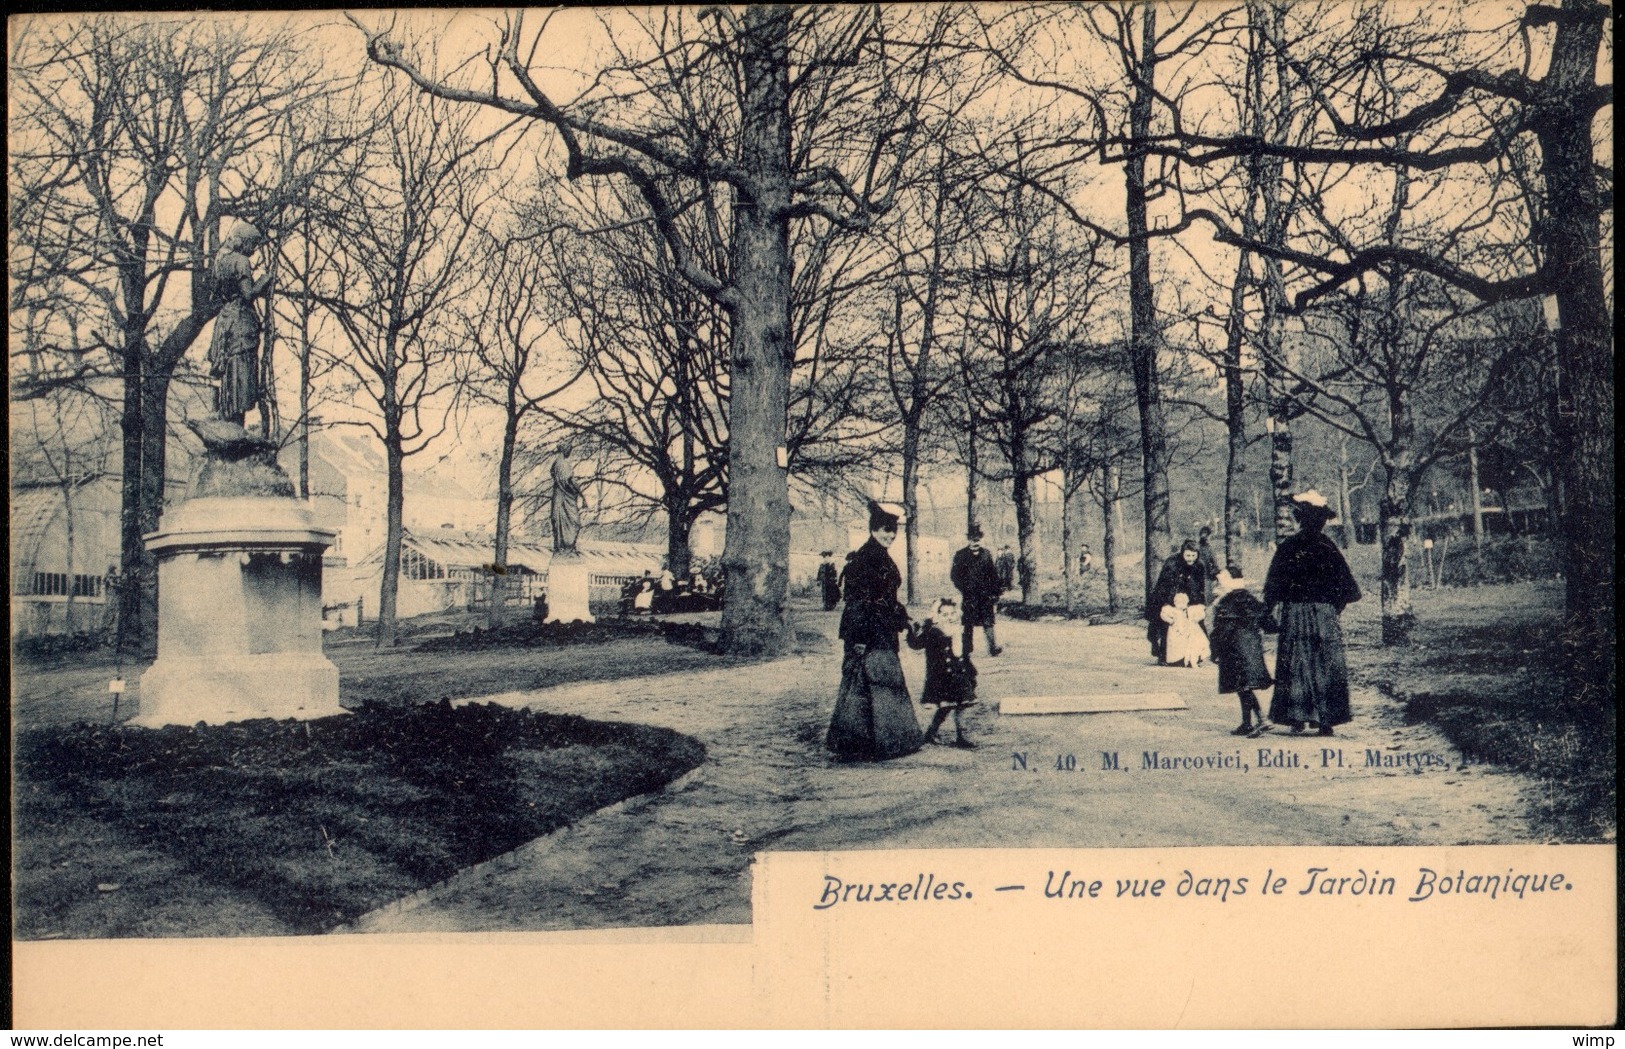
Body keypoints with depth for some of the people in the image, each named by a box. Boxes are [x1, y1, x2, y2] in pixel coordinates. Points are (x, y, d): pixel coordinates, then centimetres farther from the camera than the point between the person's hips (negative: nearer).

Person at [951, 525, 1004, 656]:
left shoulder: (986, 554, 9)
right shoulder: (961, 555, 2)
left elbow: (993, 574, 13)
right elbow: (954, 575, 2)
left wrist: (996, 592, 9)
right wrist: (963, 590, -7)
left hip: (986, 595, 1)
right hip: (969, 595, -1)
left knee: (988, 621, -5)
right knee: (968, 624, 3)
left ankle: (993, 647, -4)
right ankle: (967, 649, 11)